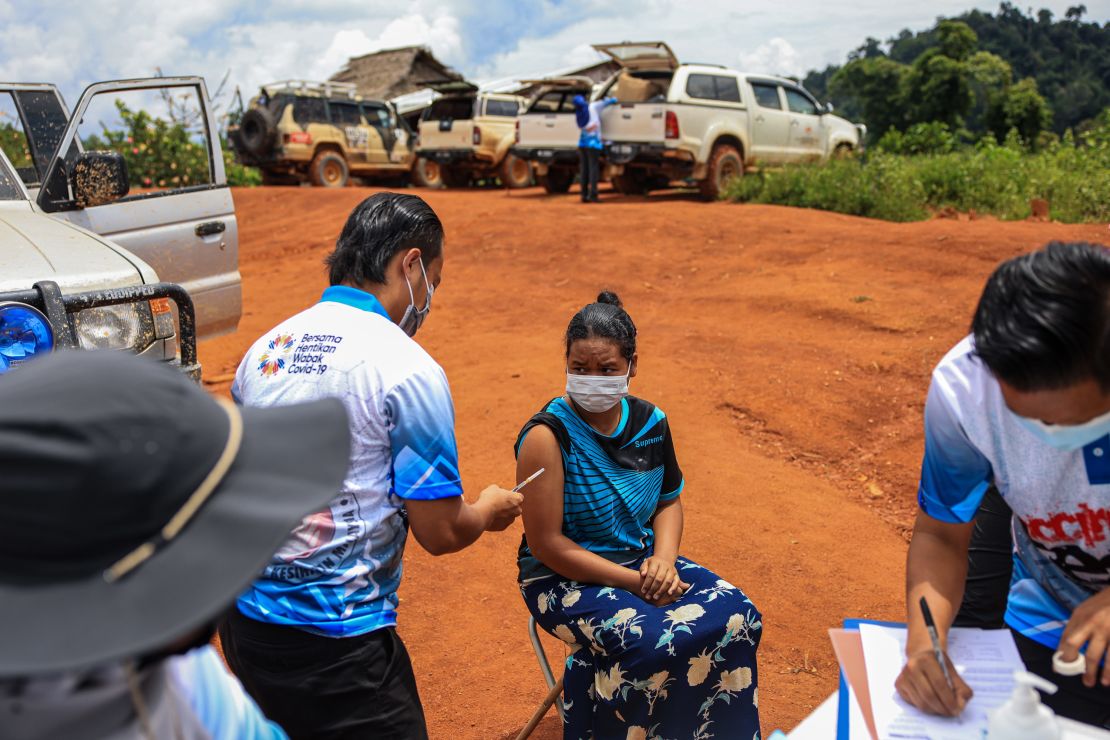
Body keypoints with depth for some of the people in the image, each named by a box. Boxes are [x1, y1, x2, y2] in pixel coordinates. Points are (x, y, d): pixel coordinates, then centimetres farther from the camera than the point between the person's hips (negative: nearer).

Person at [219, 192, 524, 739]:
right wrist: (490, 510, 7)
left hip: (242, 617, 7)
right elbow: (440, 532, -14)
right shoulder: (406, 368, -17)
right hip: (334, 640, -7)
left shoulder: (264, 349, 4)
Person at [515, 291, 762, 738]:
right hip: (566, 577, -5)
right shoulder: (548, 436, -18)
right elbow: (547, 544, -18)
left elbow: (670, 501, 13)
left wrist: (664, 560, -8)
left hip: (641, 559, 6)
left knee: (736, 616, -14)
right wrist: (635, 582, -19)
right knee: (651, 642, -31)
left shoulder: (650, 422, 0)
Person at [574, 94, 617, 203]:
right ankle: (592, 195, -11)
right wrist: (612, 100, 27)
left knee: (583, 169, 8)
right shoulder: (593, 107, -3)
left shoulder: (577, 115, 9)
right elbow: (608, 102, 3)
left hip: (582, 143, 4)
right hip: (593, 143, -4)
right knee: (593, 168, -4)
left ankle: (584, 195, 6)